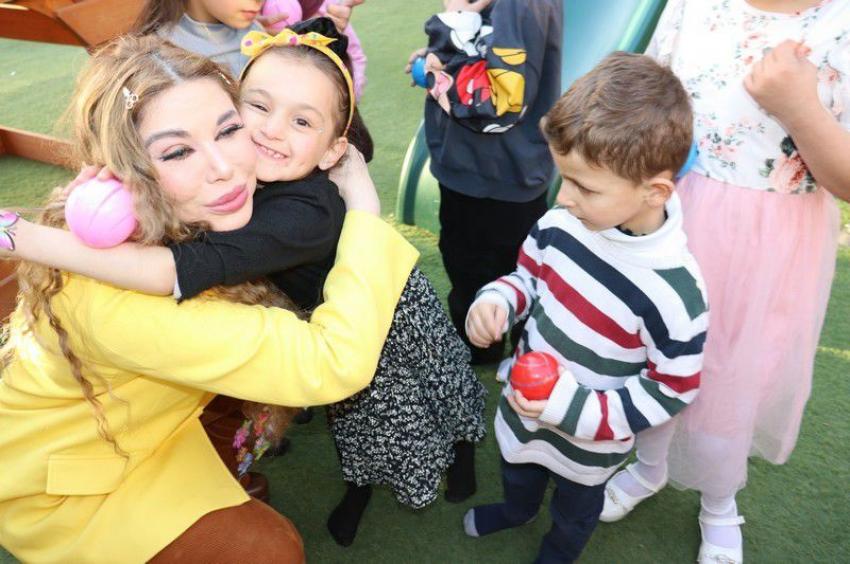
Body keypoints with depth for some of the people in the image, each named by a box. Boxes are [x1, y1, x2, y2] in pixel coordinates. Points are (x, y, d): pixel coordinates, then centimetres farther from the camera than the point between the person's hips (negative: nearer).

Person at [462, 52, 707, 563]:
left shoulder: (673, 290, -35)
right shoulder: (560, 224, -21)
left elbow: (673, 389, -22)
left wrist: (576, 409, -30)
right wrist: (495, 301, -23)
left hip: (589, 442, -4)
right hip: (524, 405, 5)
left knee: (575, 509, 30)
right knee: (517, 471, 36)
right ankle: (516, 510, 71)